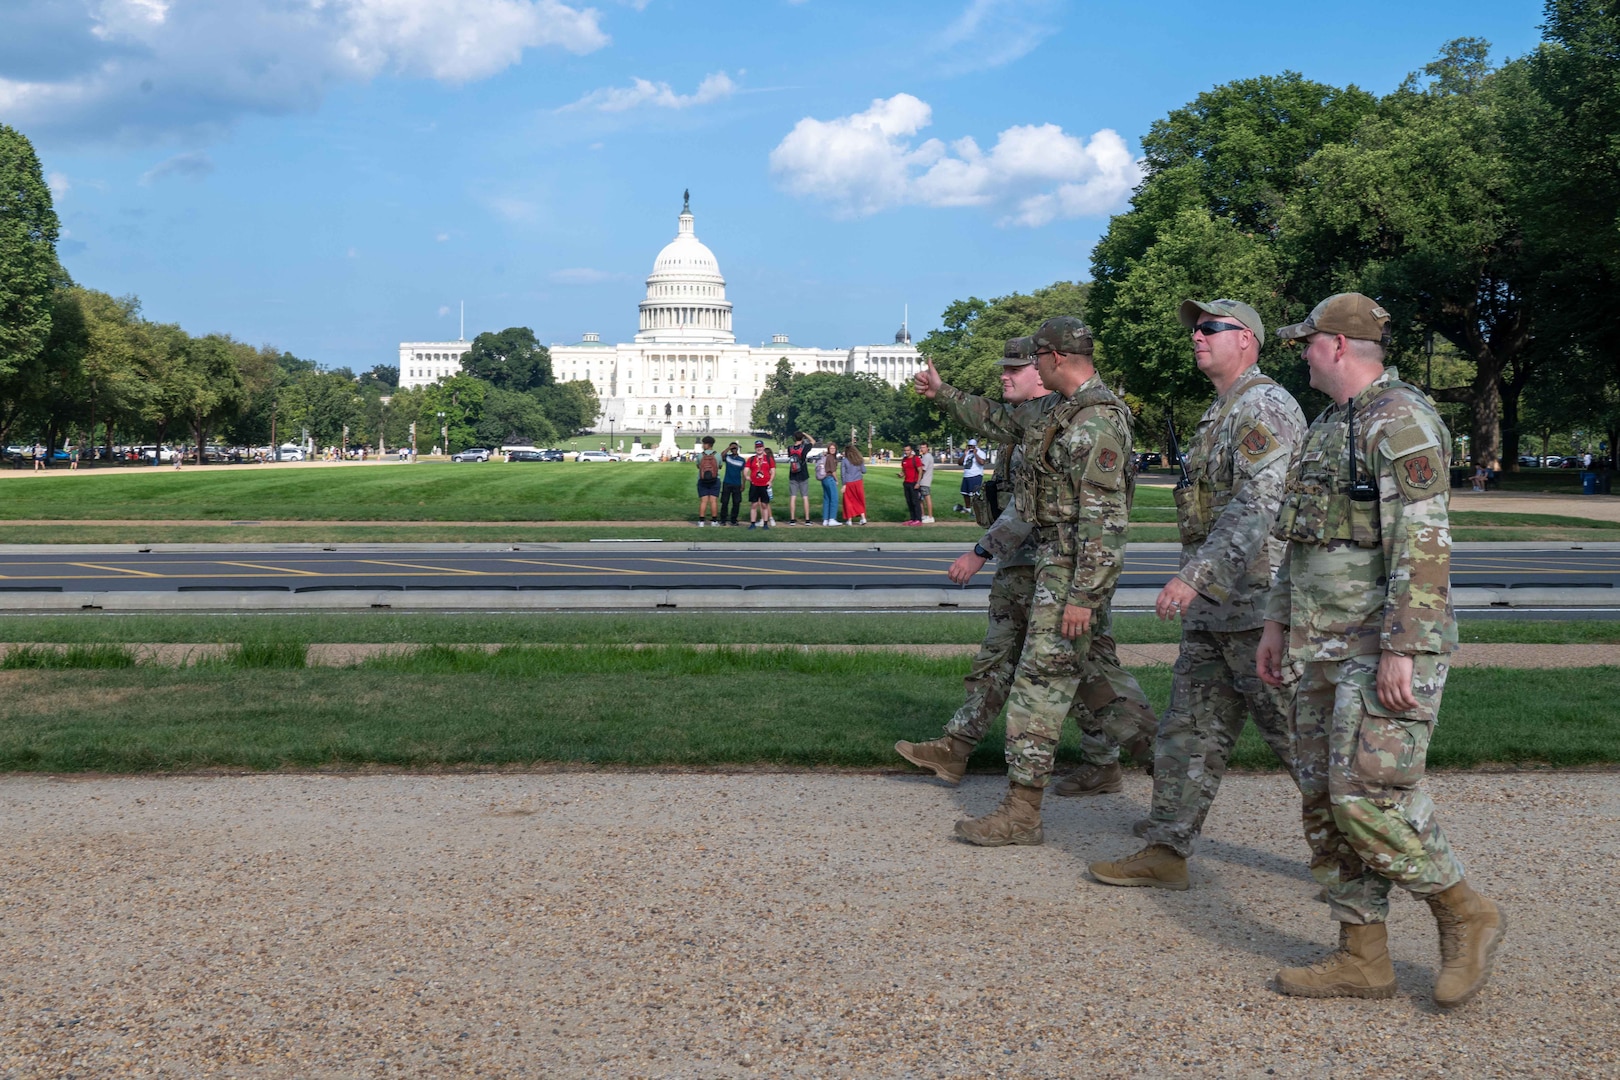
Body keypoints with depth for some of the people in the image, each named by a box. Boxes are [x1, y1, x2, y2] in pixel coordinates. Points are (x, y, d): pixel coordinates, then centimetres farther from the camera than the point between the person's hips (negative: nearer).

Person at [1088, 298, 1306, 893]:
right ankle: (1166, 851, 15)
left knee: (1297, 734, -2)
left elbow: (1257, 505, -26)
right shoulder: (1220, 412, 19)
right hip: (1212, 607, 10)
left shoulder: (1264, 407, -13)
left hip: (1258, 605, -10)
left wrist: (1194, 574, -34)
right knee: (1191, 728, 10)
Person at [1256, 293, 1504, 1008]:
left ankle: (1466, 916, 7)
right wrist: (1278, 621, 22)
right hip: (1326, 650, 10)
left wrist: (1400, 650, -25)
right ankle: (1362, 959, 15)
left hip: (1385, 647, -10)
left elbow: (1423, 542, -21)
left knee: (1369, 794, -13)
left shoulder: (1400, 420, -14)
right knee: (1325, 797, 8)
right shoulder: (1331, 426, 18)